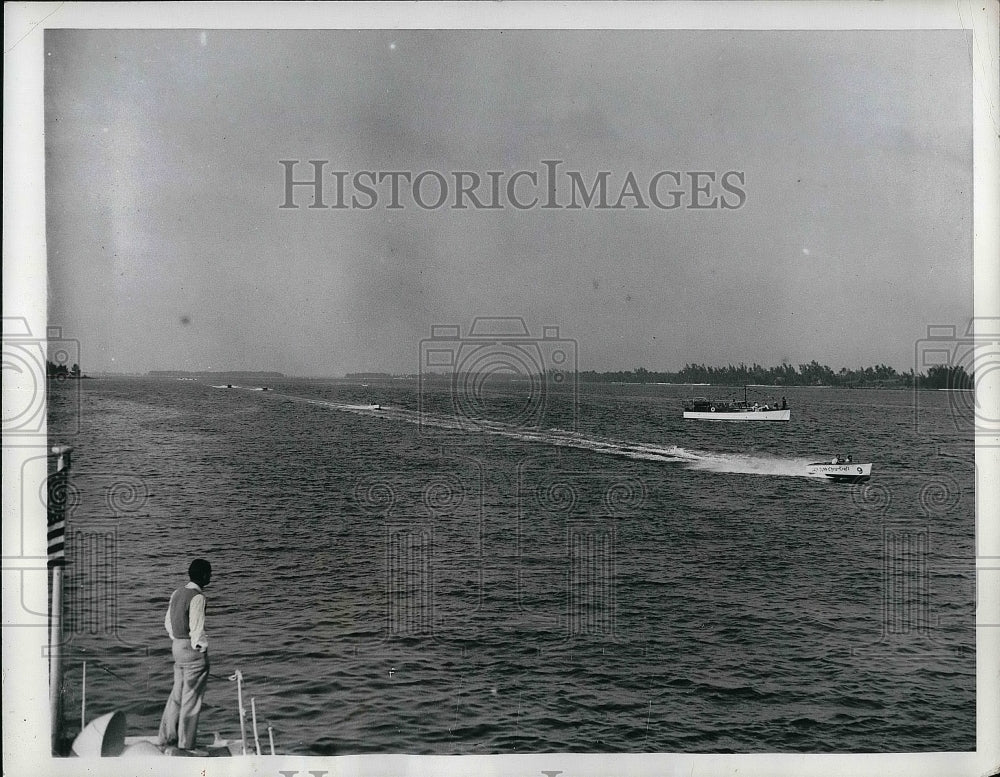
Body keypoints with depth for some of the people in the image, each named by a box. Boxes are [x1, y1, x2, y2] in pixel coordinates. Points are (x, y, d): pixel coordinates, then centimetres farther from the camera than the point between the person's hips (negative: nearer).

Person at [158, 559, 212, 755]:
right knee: (192, 697, -1)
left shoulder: (177, 593, 9)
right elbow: (197, 628, -19)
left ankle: (167, 739, 23)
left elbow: (168, 621, 15)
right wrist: (201, 647, -7)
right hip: (193, 650, -9)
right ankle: (186, 745, 3)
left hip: (178, 646, 9)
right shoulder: (197, 597, -17)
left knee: (177, 694, 17)